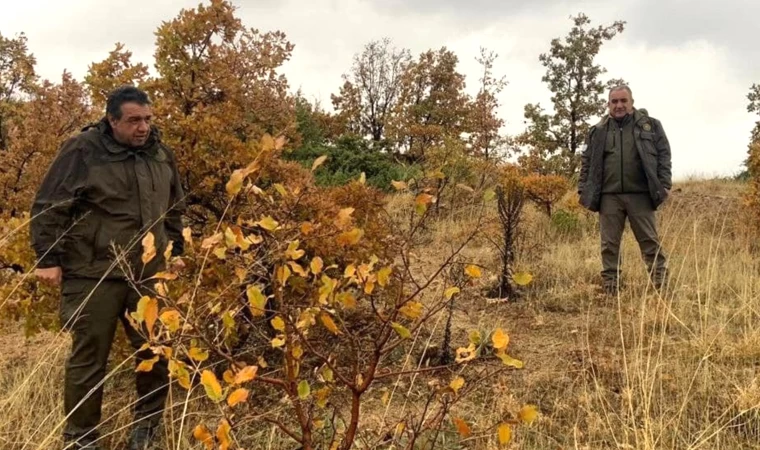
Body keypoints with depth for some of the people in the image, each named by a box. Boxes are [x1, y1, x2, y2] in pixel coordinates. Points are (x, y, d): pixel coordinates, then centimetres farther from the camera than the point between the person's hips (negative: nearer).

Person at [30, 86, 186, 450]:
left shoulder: (161, 155, 9)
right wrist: (48, 258, -8)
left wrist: (175, 251, 21)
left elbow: (174, 209, 22)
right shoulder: (82, 151, -9)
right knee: (88, 359, 4)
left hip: (148, 275, 5)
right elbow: (48, 207, -6)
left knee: (157, 353, 9)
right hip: (93, 276, -5)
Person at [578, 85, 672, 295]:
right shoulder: (598, 131, 11)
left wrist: (664, 185, -4)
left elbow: (664, 154, 5)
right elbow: (587, 161, 13)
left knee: (650, 241, 3)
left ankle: (663, 285, 12)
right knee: (609, 244, 5)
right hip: (609, 196, 2)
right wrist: (583, 189, 6)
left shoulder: (650, 125, 7)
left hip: (640, 195, -1)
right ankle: (610, 288, 13)